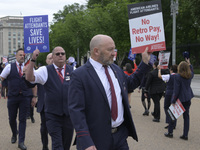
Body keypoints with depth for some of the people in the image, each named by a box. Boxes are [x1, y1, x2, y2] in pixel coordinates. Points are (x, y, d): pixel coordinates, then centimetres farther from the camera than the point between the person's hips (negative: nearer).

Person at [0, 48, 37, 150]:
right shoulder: (9, 67, 2)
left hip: (25, 97, 0)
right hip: (12, 96, 0)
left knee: (23, 119, -1)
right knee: (12, 118, 9)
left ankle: (21, 142, 4)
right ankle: (14, 134, 37)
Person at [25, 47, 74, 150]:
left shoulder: (72, 70, 7)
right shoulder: (45, 71, 0)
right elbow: (29, 77, -14)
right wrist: (33, 60, -25)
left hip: (69, 113, 3)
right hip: (53, 114, -3)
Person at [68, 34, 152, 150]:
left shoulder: (116, 69, 9)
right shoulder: (79, 75, -12)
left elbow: (131, 83, 26)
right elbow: (76, 110, -16)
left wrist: (145, 62, 16)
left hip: (121, 135, 6)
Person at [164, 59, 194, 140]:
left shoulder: (177, 76, -16)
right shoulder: (190, 75, 1)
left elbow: (176, 90, -16)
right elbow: (192, 71, 29)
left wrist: (173, 100, -11)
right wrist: (189, 64, 35)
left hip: (179, 98, -5)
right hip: (188, 98, 5)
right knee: (186, 116, 9)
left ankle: (170, 132, 17)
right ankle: (185, 135, 11)